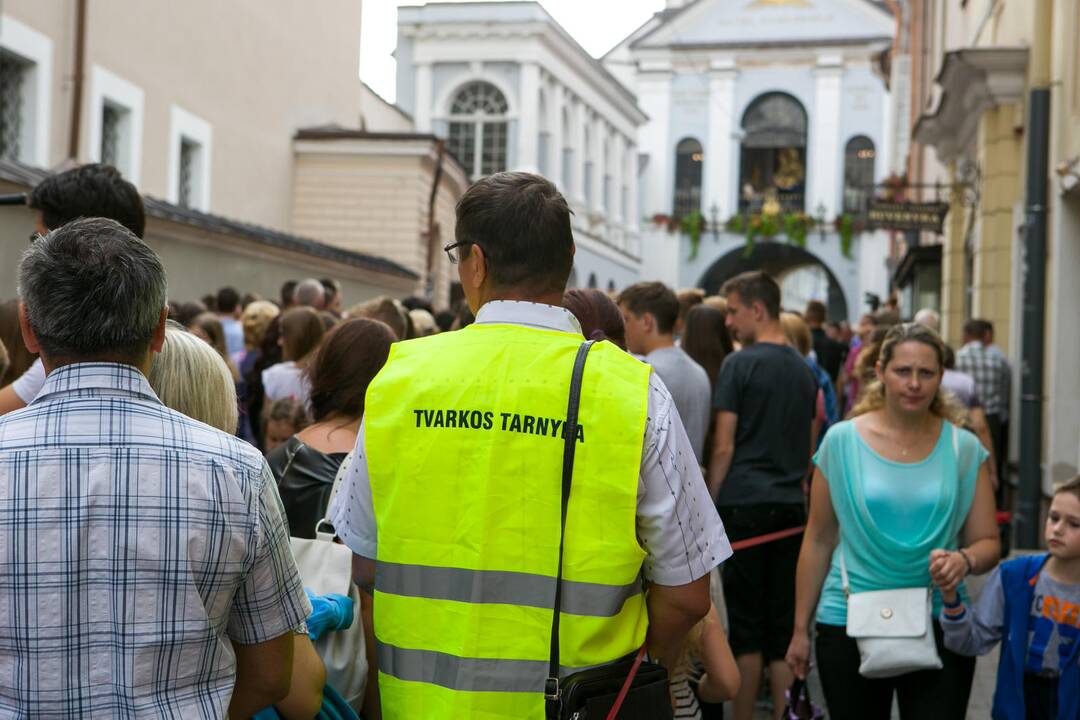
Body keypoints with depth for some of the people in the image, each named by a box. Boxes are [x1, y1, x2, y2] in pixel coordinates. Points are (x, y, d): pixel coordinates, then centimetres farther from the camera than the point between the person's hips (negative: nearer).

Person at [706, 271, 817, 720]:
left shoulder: (740, 364, -8)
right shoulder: (803, 369, 13)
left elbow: (723, 448, -9)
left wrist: (709, 507, -2)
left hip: (744, 502, -6)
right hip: (791, 504, 6)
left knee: (746, 621, 1)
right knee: (784, 623, 9)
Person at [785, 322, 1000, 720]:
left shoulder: (964, 448, 2)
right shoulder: (841, 440, 0)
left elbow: (988, 543, 4)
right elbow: (818, 541, 5)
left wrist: (965, 560, -20)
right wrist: (801, 628, 6)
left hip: (939, 626, 0)